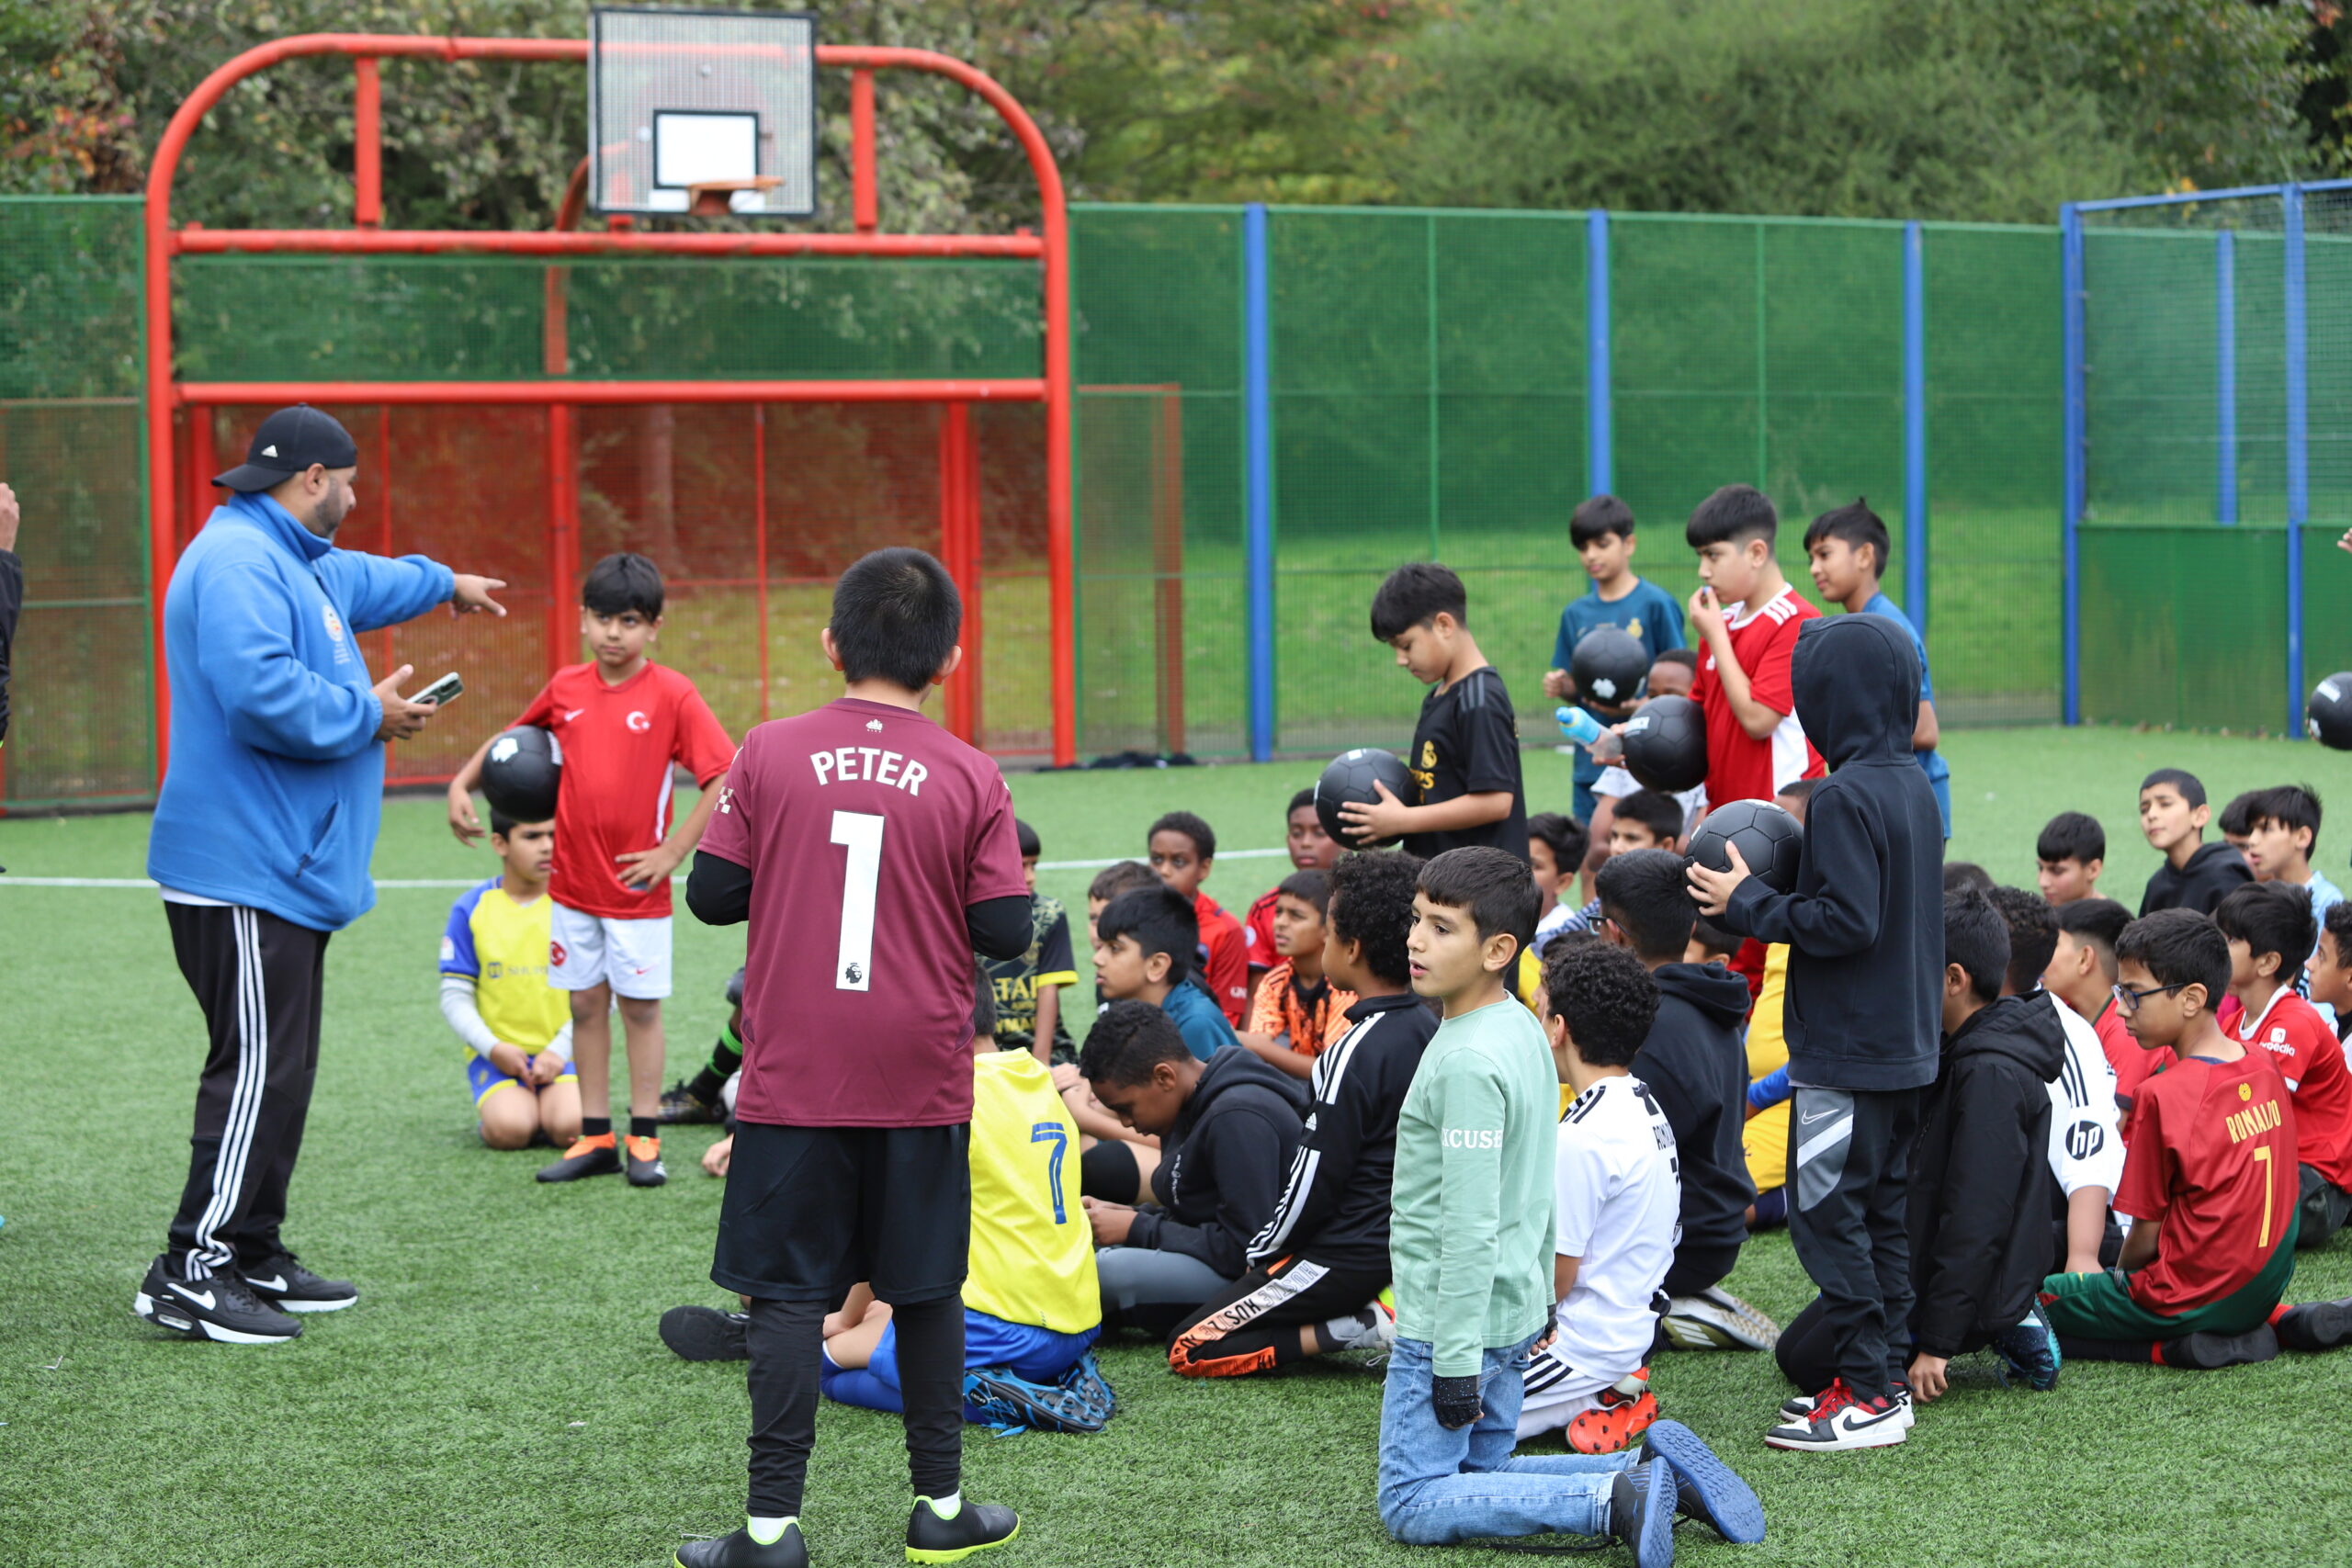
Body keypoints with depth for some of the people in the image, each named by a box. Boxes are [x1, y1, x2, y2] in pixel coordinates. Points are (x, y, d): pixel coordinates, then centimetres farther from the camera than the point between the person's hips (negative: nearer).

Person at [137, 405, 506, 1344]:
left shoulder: (290, 561, 20)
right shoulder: (237, 562, -15)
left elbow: (355, 582, 45)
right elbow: (262, 696, -29)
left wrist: (443, 582, 61)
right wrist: (369, 714, -14)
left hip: (282, 871, 11)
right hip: (244, 873, -11)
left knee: (280, 1071, 13)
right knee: (256, 1068, -11)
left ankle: (253, 1257, 20)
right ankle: (190, 1275, -9)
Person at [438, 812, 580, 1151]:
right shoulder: (471, 909, 3)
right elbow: (455, 997, 3)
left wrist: (559, 1051, -10)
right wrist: (494, 1049, -13)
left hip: (561, 1050, 0)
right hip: (497, 1055, 0)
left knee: (570, 1126, -29)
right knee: (510, 1128, -29)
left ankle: (547, 1108, 7)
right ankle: (493, 1111, 7)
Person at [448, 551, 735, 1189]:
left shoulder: (672, 694, -10)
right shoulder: (565, 688, 3)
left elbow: (726, 777, -15)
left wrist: (672, 851, -15)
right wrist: (462, 783, 8)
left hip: (637, 888, -4)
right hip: (571, 881, 4)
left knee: (639, 1007, 4)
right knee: (586, 1005, 9)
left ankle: (643, 1141, 10)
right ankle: (595, 1138, 16)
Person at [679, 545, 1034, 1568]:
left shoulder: (769, 755, -5)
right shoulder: (971, 779, -5)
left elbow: (713, 895, -2)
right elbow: (1005, 932, -6)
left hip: (793, 1085, -1)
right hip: (922, 1086, 1)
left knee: (787, 1293, 3)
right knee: (926, 1289, 13)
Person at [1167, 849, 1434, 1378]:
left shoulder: (1354, 1054, -24)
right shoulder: (1429, 1030, 2)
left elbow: (1315, 1180, -19)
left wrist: (1261, 1253, -2)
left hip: (1343, 1254, -9)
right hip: (1400, 1242, 9)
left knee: (1191, 1350, -3)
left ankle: (1360, 1327, -10)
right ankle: (1362, 1312, 8)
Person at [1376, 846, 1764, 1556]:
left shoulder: (1467, 1060, -22)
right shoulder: (1523, 1031, 7)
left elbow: (1469, 1225, -23)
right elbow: (1540, 1192, 16)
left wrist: (1455, 1358, -21)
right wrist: (1539, 1309, 23)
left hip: (1454, 1321, -9)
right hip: (1515, 1312, 9)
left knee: (1414, 1506, -3)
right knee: (1480, 1474, 20)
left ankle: (1609, 1500, -15)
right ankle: (1646, 1465, 8)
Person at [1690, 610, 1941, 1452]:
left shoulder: (1845, 796, -19)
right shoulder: (1913, 785, 10)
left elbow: (1846, 920, -24)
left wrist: (1748, 905, -13)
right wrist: (1763, 894, 13)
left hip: (1846, 1050, -9)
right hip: (1906, 1044, 9)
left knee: (1827, 1210, -5)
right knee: (1882, 1208, 15)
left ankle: (1864, 1392, -4)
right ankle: (1881, 1375, 19)